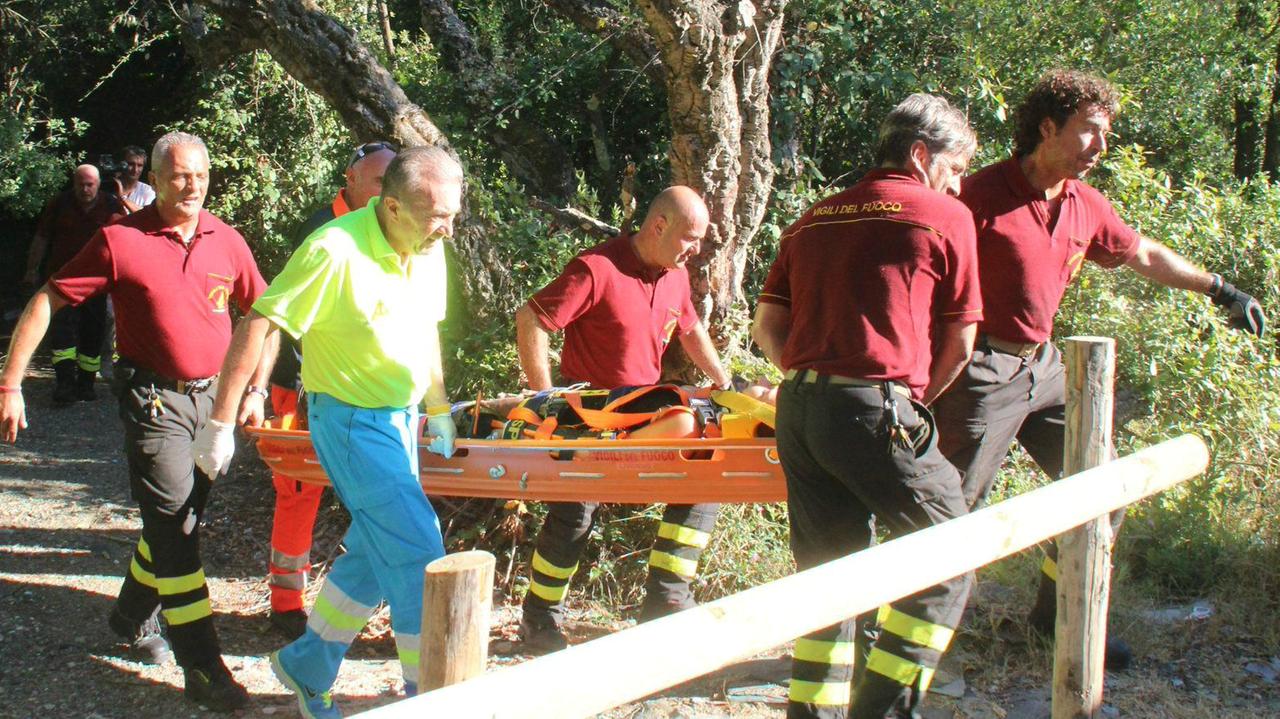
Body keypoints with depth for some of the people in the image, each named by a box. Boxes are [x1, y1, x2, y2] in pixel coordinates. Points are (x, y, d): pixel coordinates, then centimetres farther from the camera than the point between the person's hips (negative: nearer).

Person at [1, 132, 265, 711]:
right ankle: (202, 668, -7)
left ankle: (133, 615, 40)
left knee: (181, 518, 17)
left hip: (213, 397, 5)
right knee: (173, 525, -8)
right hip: (155, 399, -5)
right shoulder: (121, 241, -9)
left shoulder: (226, 241, 3)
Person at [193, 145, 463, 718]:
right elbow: (258, 324, -22)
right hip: (350, 421, -8)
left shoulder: (428, 250, 0)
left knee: (375, 553, 16)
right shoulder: (335, 252, -24)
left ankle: (307, 667, 32)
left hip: (399, 417, 8)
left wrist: (438, 407, 22)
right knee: (418, 555, -8)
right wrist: (222, 423, -21)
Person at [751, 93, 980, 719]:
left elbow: (767, 326, 16)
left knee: (828, 569, 15)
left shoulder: (815, 219, 20)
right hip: (875, 408, -6)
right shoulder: (946, 217, 5)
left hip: (798, 408, 7)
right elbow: (959, 340, 8)